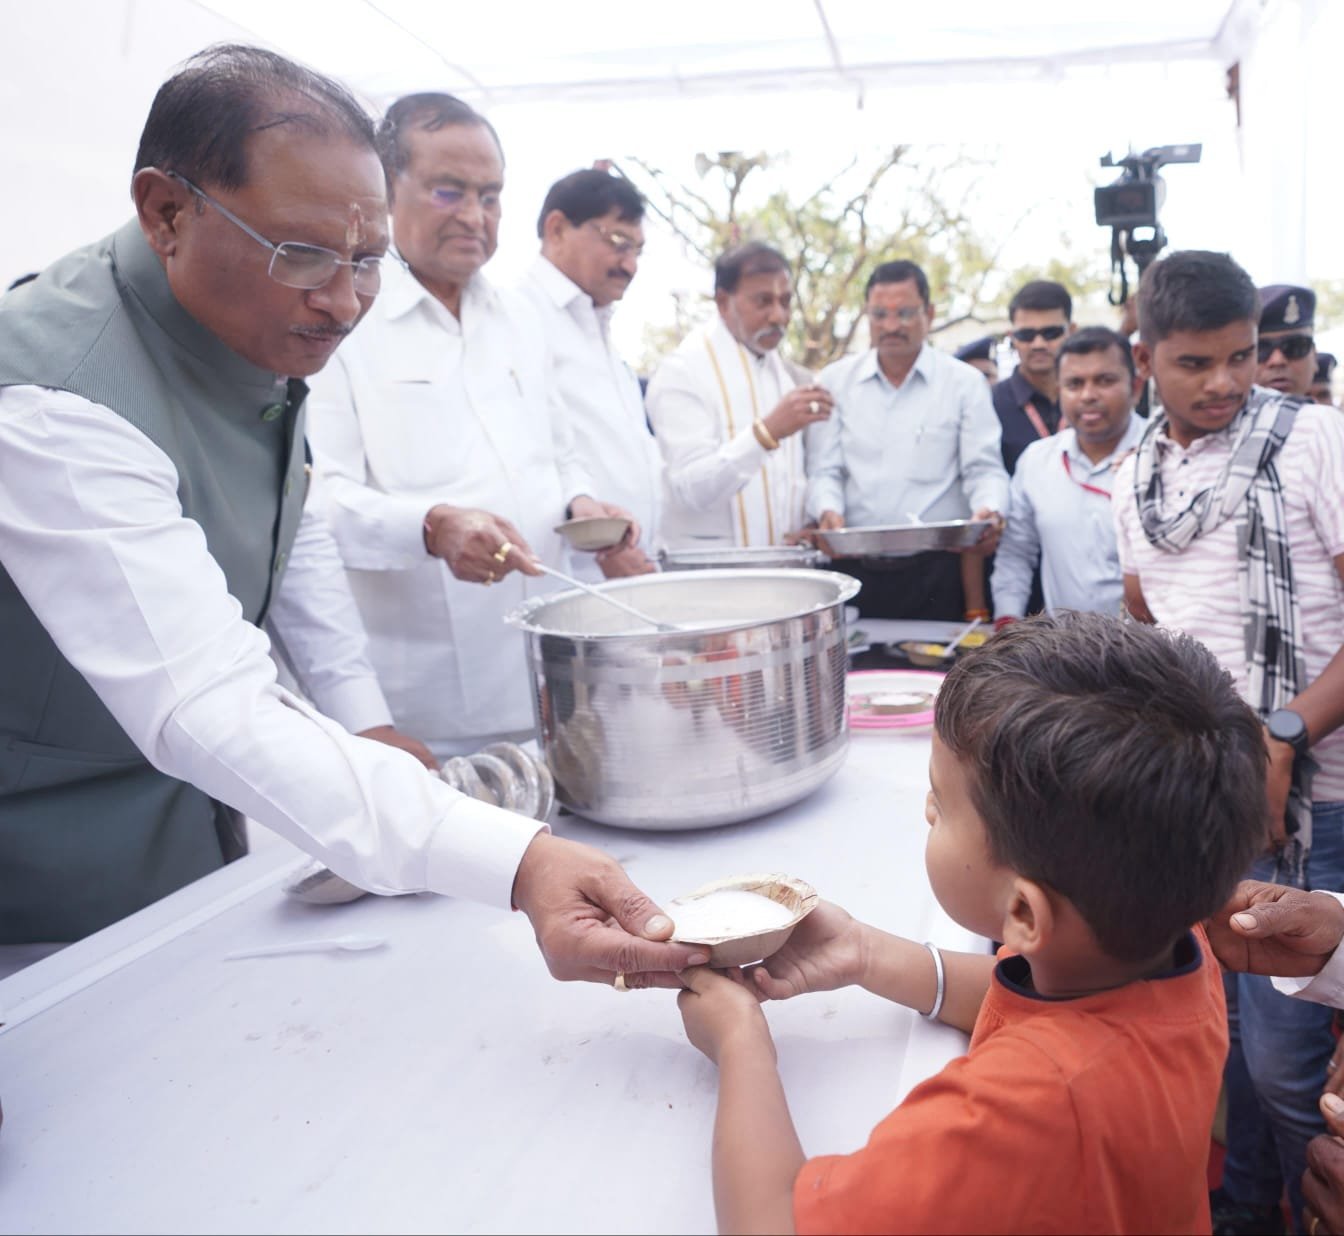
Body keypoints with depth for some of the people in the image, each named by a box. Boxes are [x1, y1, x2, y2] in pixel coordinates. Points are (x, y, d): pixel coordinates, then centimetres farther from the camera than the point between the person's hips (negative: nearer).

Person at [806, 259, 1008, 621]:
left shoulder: (965, 383, 5)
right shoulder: (835, 381, 8)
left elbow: (984, 469, 0)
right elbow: (824, 471, 4)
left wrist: (989, 510, -21)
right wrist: (828, 512, -16)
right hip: (856, 568, 1)